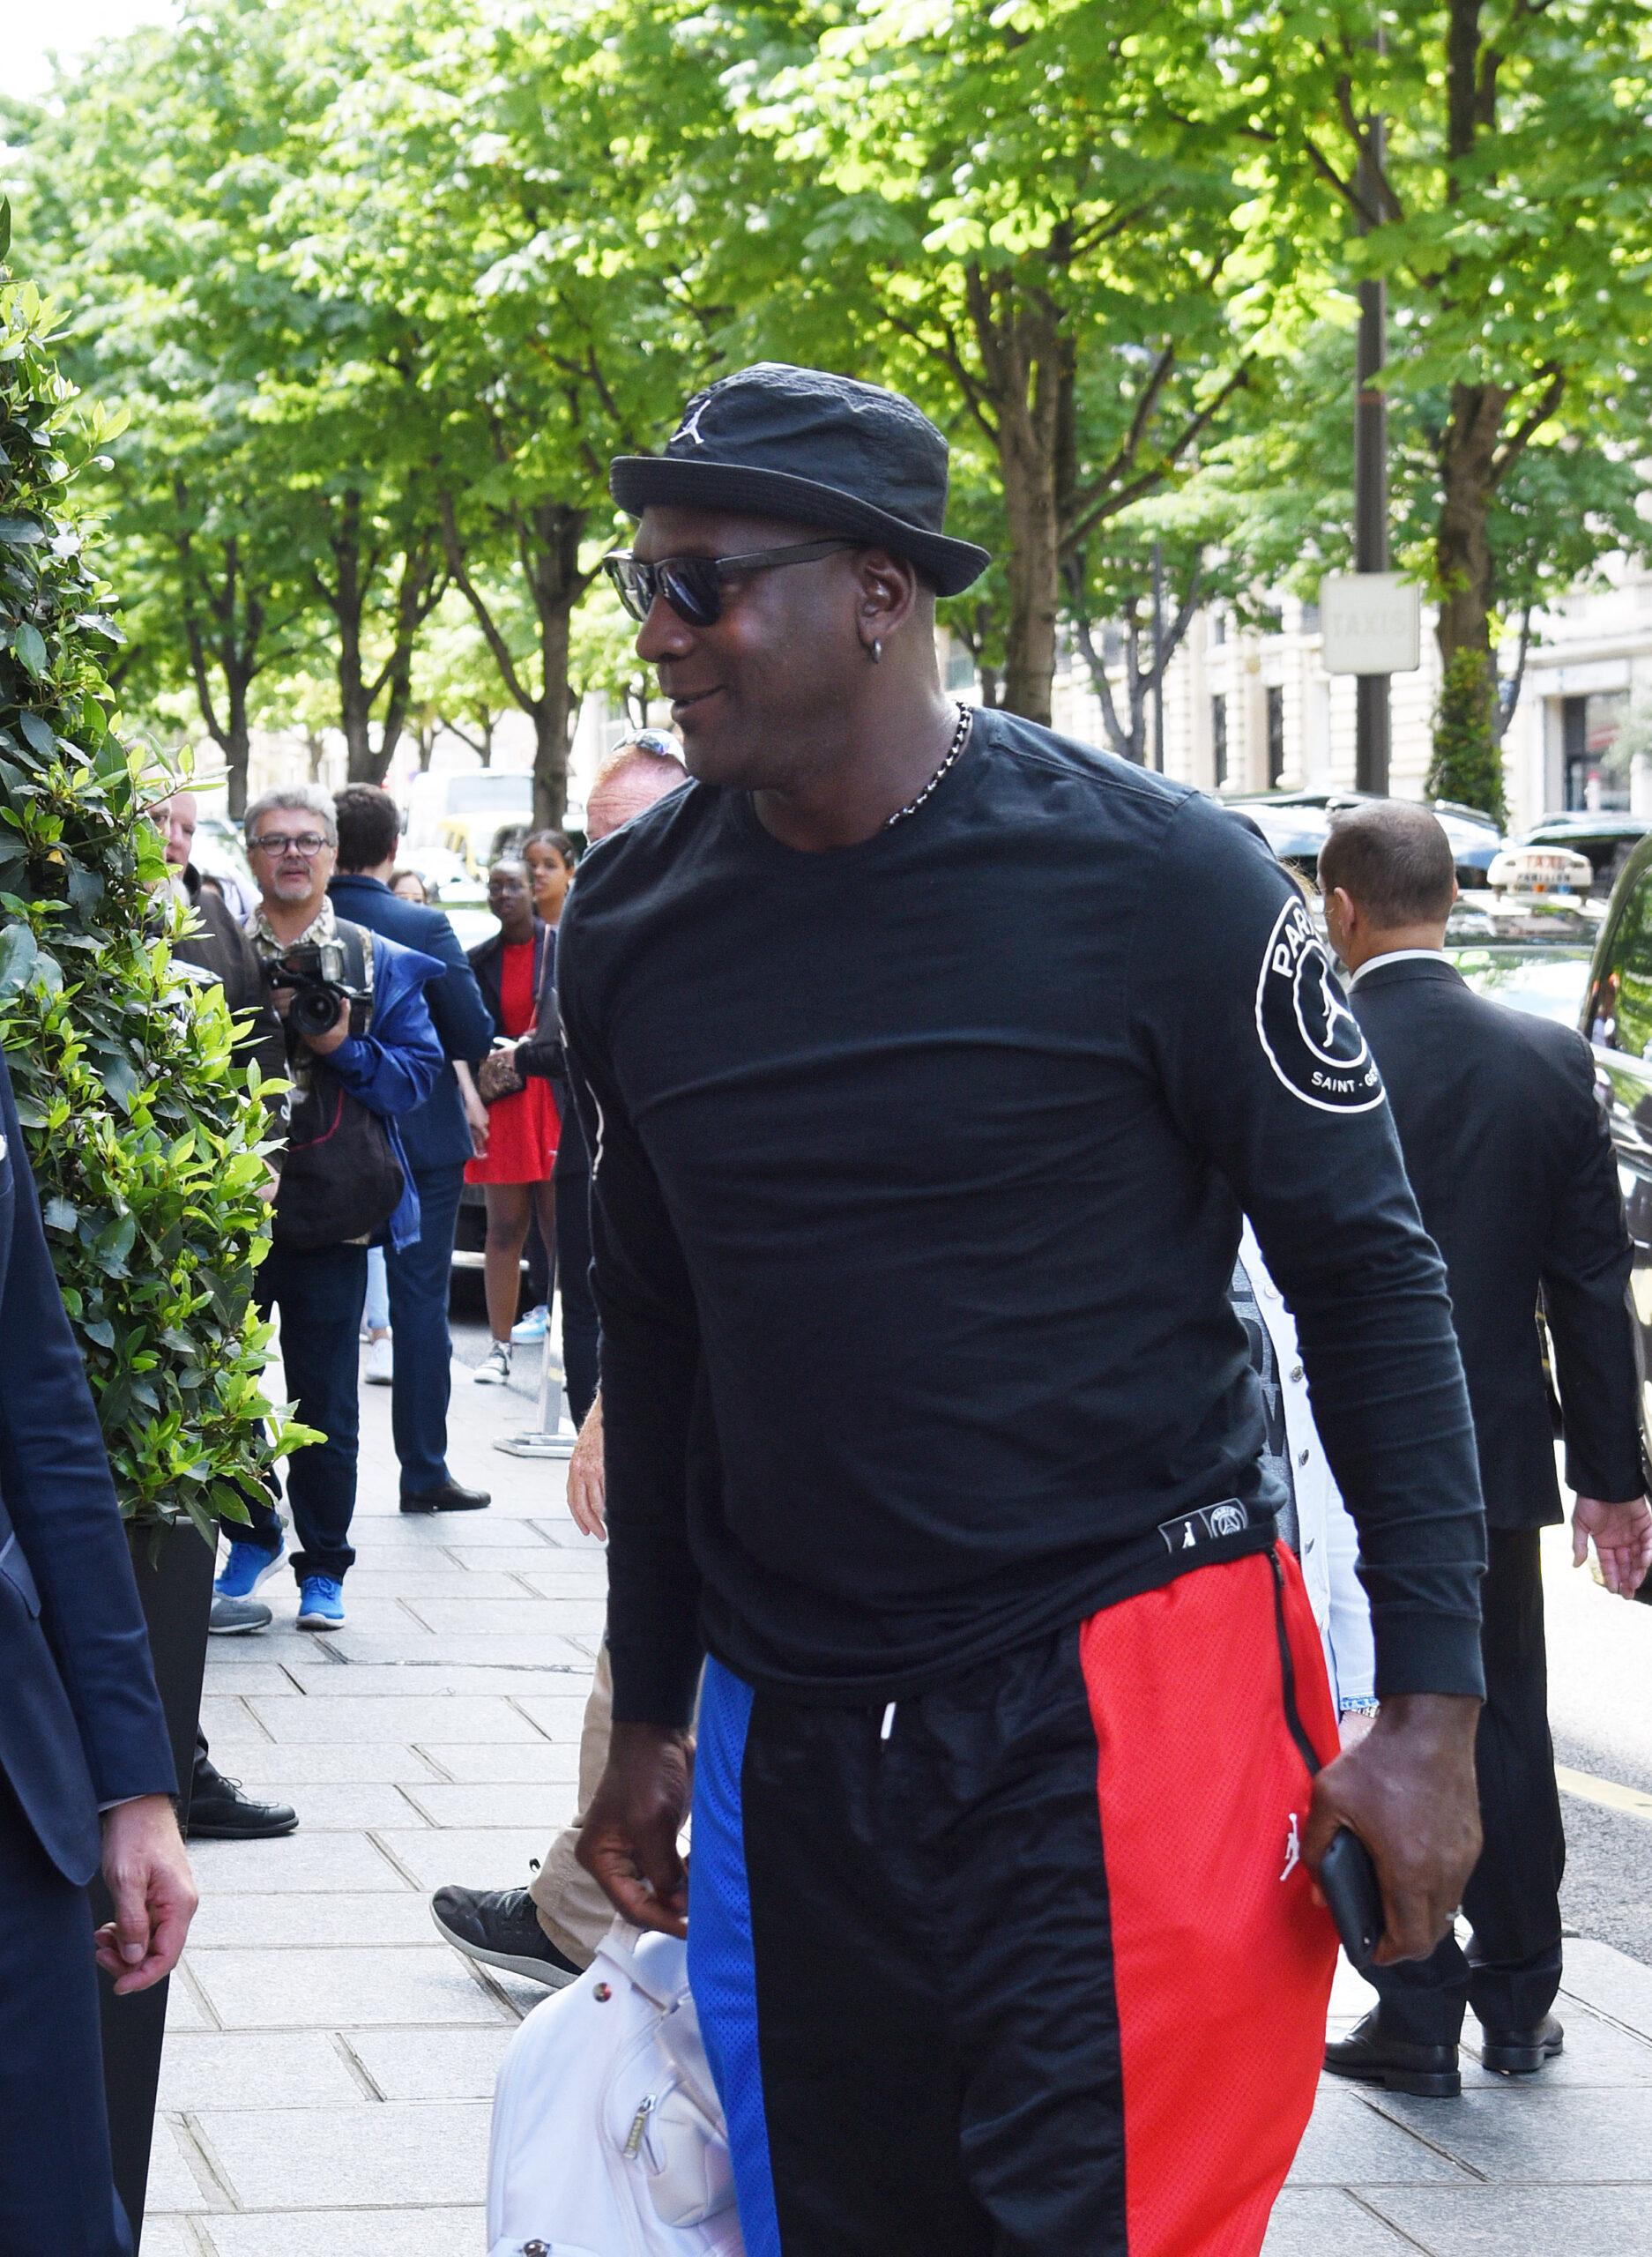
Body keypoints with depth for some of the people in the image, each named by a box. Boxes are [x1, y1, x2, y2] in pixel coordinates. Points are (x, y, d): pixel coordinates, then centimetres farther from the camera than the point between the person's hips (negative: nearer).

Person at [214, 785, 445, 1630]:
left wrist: (345, 1045, -14)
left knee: (325, 1403, 2)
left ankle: (323, 1568, 13)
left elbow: (417, 1076, 2)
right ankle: (252, 1537, 26)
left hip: (332, 1214, -1)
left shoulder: (380, 964, 6)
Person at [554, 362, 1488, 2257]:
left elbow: (1367, 1279, -5)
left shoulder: (1161, 878, -10)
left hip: (1129, 1693, -4)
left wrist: (1430, 1704, -10)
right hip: (793, 1739, 5)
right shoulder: (635, 923, 5)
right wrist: (650, 1715, 18)